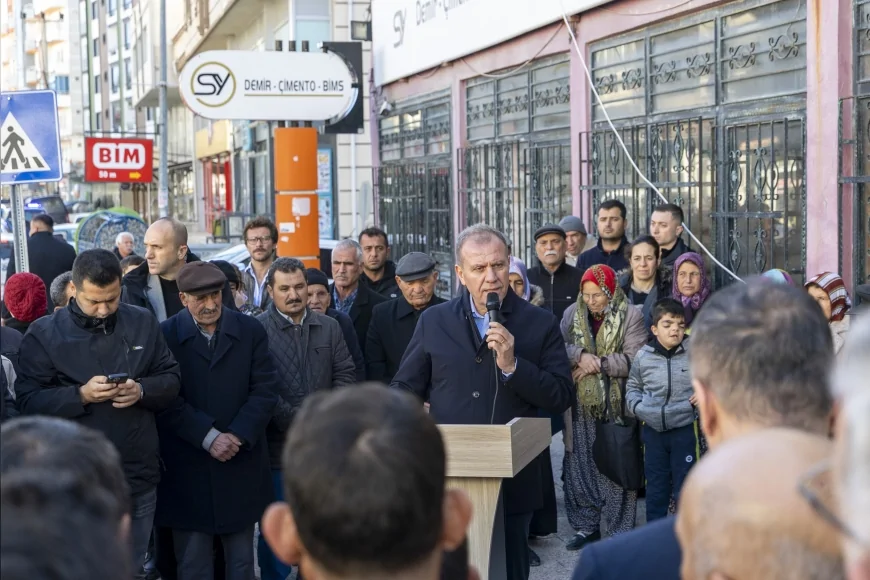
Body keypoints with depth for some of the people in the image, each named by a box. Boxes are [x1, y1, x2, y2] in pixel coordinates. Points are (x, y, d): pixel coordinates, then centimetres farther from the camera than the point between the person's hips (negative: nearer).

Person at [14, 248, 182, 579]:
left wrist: (142, 391, -14)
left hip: (138, 477, 3)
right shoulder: (44, 334, -5)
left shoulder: (143, 323, 6)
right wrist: (80, 395, -24)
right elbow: (27, 400, -9)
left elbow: (171, 379, 8)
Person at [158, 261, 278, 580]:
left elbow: (265, 390, -2)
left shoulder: (251, 331, 4)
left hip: (241, 465, 2)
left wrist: (237, 436, -13)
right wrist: (208, 437, -16)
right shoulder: (165, 335, -3)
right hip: (187, 470, -2)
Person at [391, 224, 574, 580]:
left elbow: (562, 398, -5)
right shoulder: (434, 321, 6)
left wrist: (512, 365, -17)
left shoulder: (541, 324, 1)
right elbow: (404, 388, 10)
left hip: (512, 482, -1)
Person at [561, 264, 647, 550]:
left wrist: (600, 363, -16)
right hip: (581, 406, 4)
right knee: (579, 467, 8)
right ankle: (586, 527, 21)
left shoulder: (630, 316, -5)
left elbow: (634, 358, -13)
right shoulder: (573, 314, 8)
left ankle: (621, 530, 11)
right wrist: (581, 355, -18)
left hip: (616, 406, -4)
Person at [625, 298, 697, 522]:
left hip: (683, 429, -2)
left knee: (684, 488, 6)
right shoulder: (643, 356, -1)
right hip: (653, 430, 2)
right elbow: (632, 385, 13)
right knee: (655, 487, 12)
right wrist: (636, 405, -3)